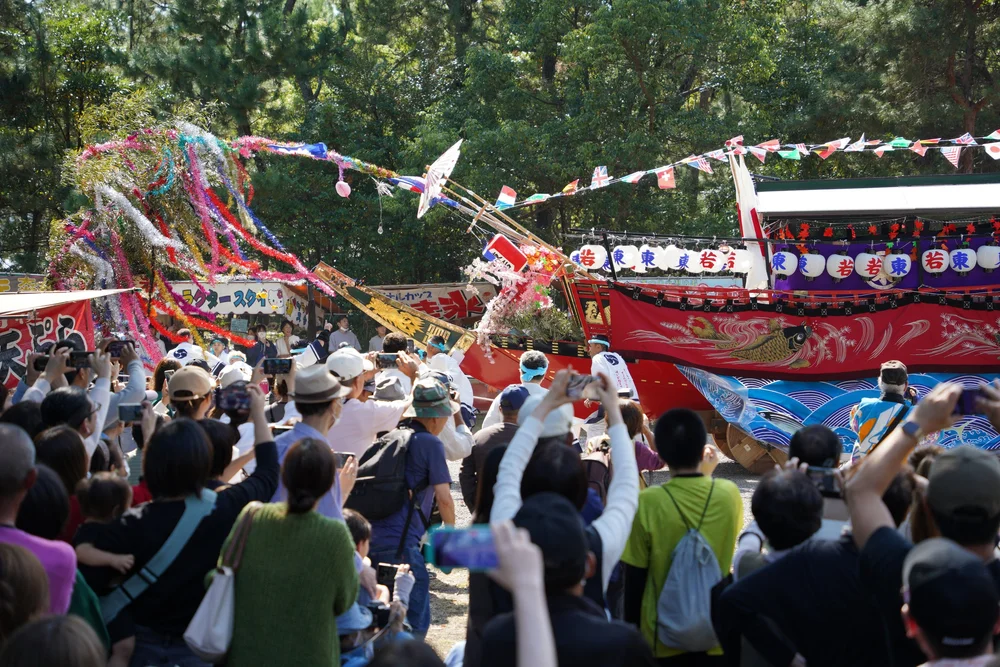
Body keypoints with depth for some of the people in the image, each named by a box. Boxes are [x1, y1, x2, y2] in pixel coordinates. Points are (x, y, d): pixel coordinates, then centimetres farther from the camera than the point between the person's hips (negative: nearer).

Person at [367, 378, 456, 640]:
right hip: (399, 543, -8)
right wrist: (452, 531, 10)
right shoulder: (431, 444, -5)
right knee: (416, 620, 1)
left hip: (370, 537, 8)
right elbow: (444, 499, -8)